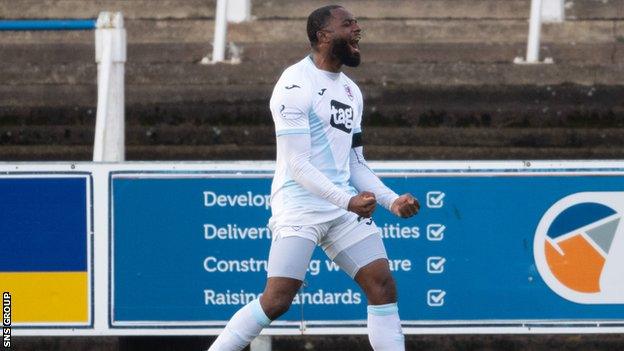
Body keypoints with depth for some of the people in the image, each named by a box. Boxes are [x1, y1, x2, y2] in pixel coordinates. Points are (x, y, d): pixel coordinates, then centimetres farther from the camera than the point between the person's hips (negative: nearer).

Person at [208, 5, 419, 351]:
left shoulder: (351, 91, 17)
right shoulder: (296, 84, -11)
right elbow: (298, 165, -16)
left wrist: (392, 200, 5)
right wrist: (348, 201, -25)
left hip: (346, 206, 8)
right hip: (300, 205, -8)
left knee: (383, 285, -2)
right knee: (277, 299, -15)